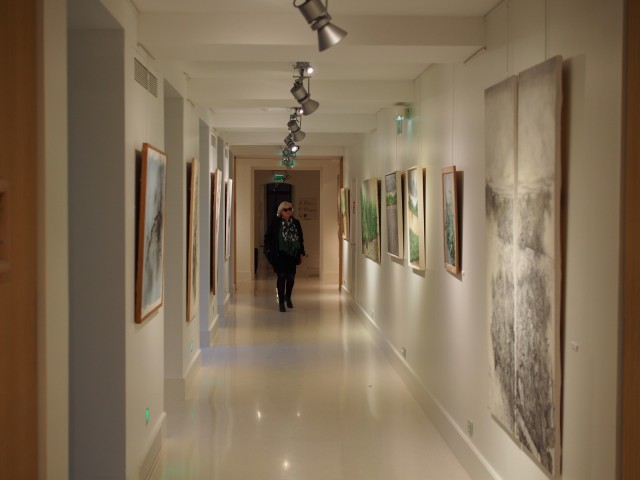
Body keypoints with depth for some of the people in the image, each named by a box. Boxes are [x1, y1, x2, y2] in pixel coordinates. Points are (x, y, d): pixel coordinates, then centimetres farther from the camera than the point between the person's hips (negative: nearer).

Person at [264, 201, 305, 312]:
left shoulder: (296, 223, 7)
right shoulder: (275, 223, -3)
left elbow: (301, 239, 12)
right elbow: (268, 237, 0)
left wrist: (301, 253, 10)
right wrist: (269, 251, -8)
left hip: (292, 254, 4)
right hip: (280, 254, -4)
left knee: (291, 276, 9)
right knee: (282, 276, -8)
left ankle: (288, 297, 34)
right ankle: (281, 302, 0)